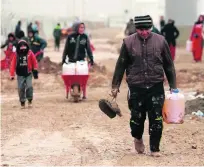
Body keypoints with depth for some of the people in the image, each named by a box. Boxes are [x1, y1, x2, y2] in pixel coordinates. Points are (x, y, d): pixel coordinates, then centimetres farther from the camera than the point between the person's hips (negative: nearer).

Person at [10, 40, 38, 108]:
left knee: (29, 87, -13)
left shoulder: (30, 53, -4)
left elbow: (34, 62, 4)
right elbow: (13, 65, -2)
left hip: (28, 74, -1)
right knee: (21, 88, 0)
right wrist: (12, 75, -6)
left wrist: (35, 72, 7)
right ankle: (22, 102, 13)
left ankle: (30, 100, 6)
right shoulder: (16, 55, -3)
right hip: (20, 75, 1)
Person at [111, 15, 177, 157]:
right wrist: (115, 86, 4)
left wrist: (173, 86, 7)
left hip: (156, 87, 0)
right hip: (136, 87, 0)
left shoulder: (160, 41, 0)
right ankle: (138, 138, 36)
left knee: (156, 119, -1)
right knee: (137, 117, 6)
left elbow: (169, 65, 7)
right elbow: (121, 65, 4)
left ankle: (155, 149, 12)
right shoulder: (129, 42, -2)